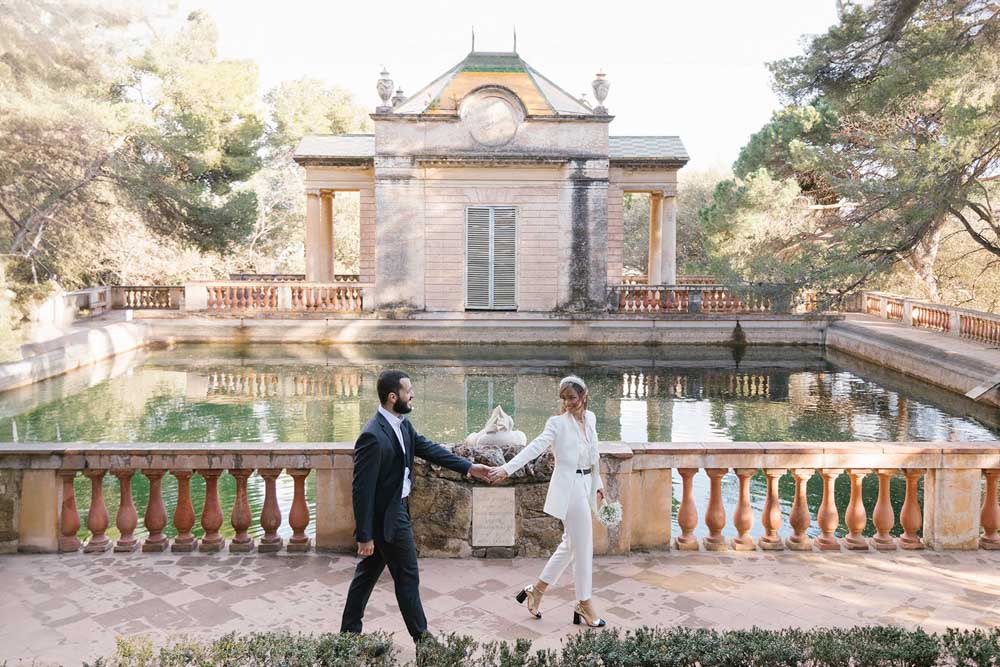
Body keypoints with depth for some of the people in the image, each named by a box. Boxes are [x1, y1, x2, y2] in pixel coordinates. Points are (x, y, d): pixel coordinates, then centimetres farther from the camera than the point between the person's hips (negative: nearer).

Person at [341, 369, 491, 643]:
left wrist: (468, 467, 4)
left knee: (368, 572, 18)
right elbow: (362, 489, -23)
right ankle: (420, 636, 23)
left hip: (397, 508, 9)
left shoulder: (402, 425, 2)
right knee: (407, 576, 6)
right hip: (388, 516, -9)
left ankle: (349, 630, 32)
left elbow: (428, 448, 9)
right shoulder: (373, 436, -26)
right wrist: (364, 535, -20)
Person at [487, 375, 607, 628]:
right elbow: (536, 446, -23)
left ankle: (537, 589, 28)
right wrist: (506, 468, -35)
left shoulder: (590, 418, 8)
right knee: (582, 546, 0)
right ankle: (584, 604, 17)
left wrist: (597, 483, 21)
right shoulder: (558, 422, -12)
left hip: (585, 485, 8)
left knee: (570, 543, 16)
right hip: (569, 487, -8)